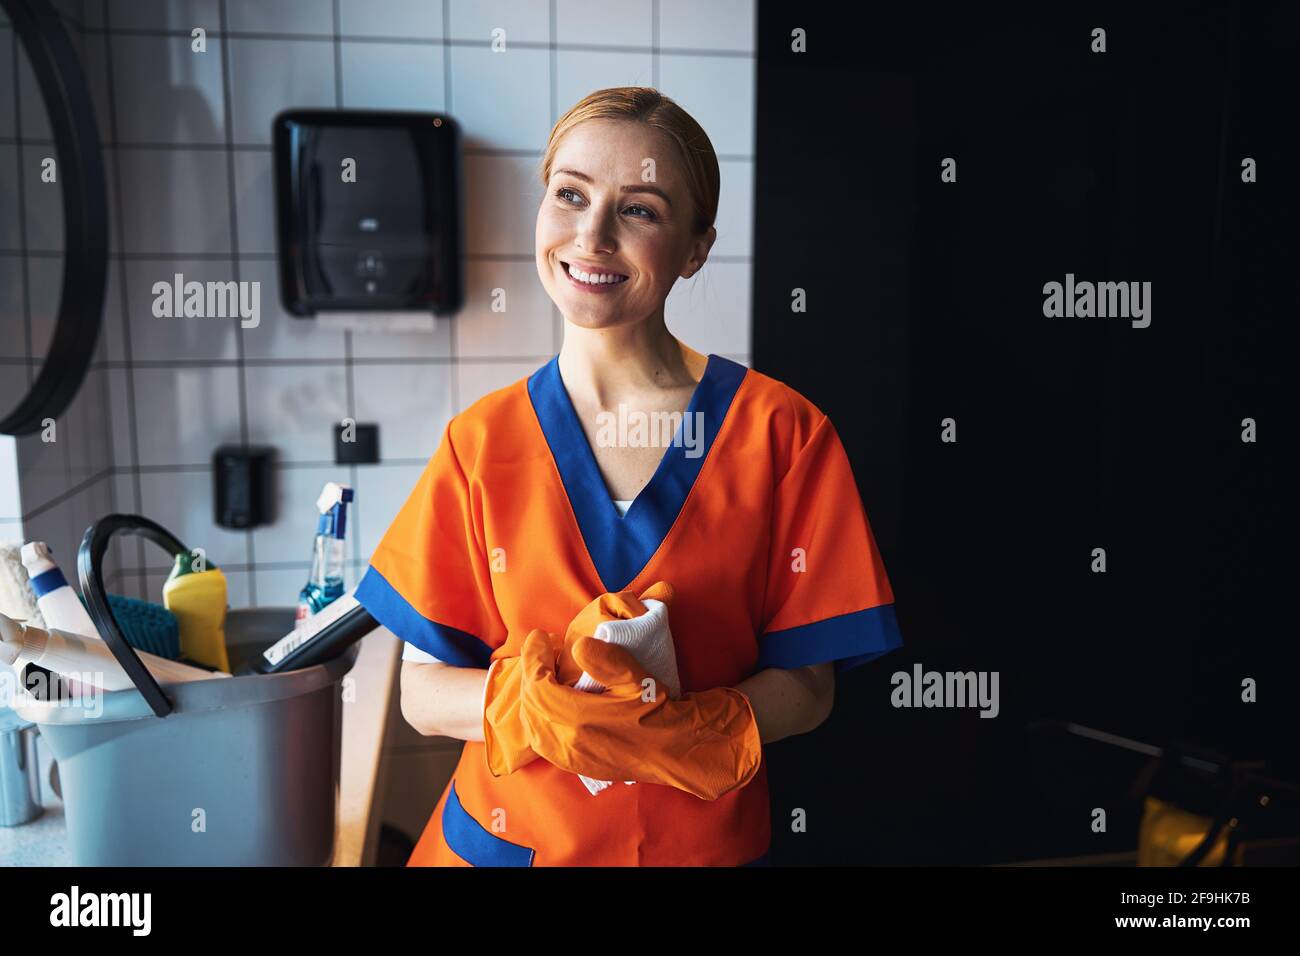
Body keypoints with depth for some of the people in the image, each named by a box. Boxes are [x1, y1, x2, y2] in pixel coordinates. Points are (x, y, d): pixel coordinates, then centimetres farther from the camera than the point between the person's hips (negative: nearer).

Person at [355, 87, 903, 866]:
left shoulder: (780, 431, -11)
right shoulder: (481, 441, -7)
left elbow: (807, 686, -9)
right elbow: (423, 692, -6)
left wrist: (679, 731, -26)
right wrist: (529, 702, -25)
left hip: (706, 839, -1)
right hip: (506, 833, 1)